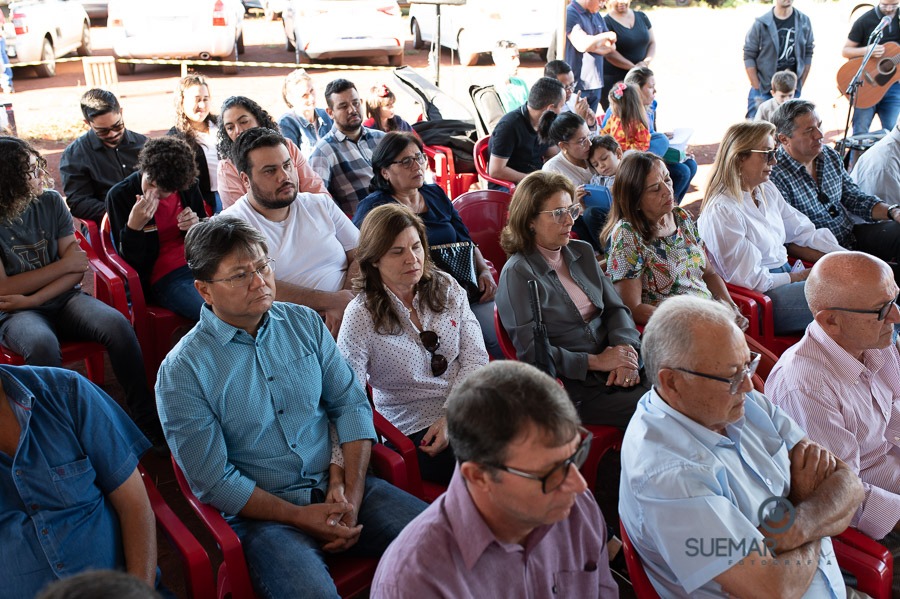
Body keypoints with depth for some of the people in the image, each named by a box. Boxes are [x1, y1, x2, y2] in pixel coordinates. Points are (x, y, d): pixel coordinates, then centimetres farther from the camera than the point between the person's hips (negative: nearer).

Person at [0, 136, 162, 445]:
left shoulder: (50, 202, 1)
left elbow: (77, 267, -2)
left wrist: (32, 299, -16)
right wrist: (63, 266, -9)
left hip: (62, 298, 3)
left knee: (116, 324, -26)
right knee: (42, 344, -38)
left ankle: (146, 416, -17)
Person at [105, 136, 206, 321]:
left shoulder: (188, 186, 5)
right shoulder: (119, 196, -5)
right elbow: (130, 264, -4)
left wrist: (197, 226, -5)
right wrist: (133, 227, -23)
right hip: (163, 277, -5)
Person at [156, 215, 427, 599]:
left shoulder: (305, 323, 6)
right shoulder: (182, 372, -7)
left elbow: (351, 403, 5)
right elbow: (214, 481, -7)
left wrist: (351, 494, -7)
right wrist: (300, 517, -12)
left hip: (336, 485, 4)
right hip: (262, 512, -4)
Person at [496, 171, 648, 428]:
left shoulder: (583, 252, 14)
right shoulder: (517, 274, -8)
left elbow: (615, 308, 11)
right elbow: (530, 352, -12)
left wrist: (625, 349, -10)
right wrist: (596, 362, -15)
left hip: (612, 362, 7)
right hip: (573, 383, -7)